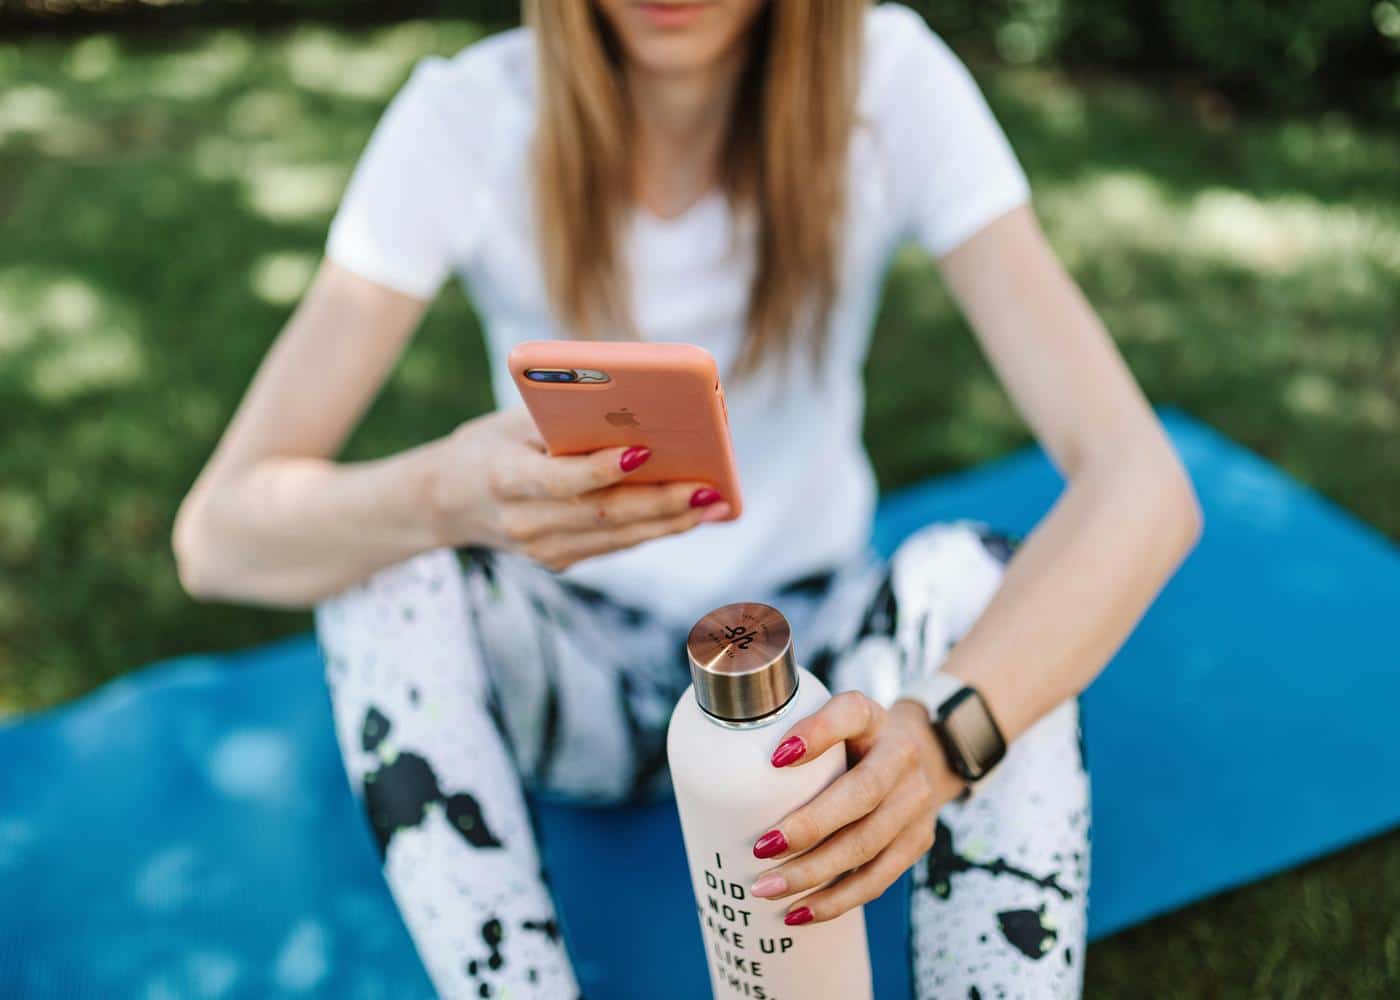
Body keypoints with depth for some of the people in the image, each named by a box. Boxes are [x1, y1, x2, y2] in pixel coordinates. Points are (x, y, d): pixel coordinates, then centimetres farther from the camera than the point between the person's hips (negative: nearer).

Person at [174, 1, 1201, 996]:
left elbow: (1145, 484, -26)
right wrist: (451, 495, -43)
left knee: (979, 578, -30)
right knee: (376, 551, -27)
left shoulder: (891, 83, -17)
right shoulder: (467, 118, -18)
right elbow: (218, 533, -21)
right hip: (568, 680, 1)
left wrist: (943, 731, -45)